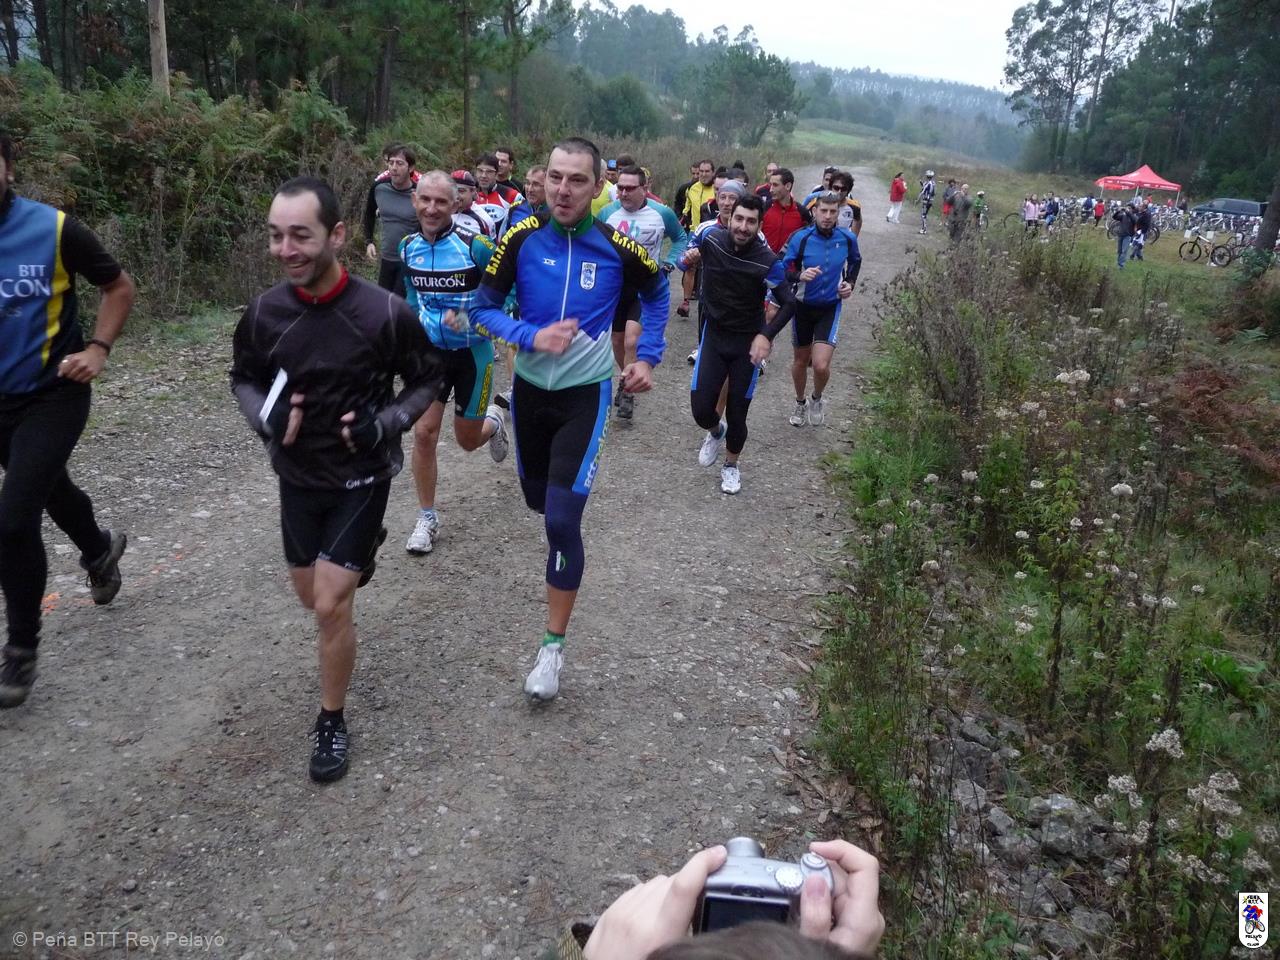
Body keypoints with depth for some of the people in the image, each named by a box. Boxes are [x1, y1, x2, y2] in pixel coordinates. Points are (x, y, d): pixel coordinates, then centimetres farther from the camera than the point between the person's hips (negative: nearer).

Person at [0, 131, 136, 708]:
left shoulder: (53, 229, -15)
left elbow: (119, 287, -1)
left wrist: (98, 350, -13)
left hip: (52, 396, -4)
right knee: (48, 488, 26)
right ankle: (100, 550, 58)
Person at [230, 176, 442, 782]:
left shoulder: (385, 313, -20)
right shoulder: (265, 311, -10)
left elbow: (426, 381, -4)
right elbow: (243, 378, 7)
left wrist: (386, 423, -20)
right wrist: (264, 416, -14)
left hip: (361, 477, -4)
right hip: (297, 476, 4)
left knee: (331, 605, -7)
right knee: (311, 594, 18)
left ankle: (332, 721, 15)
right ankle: (358, 559, 54)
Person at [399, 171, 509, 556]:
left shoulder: (475, 246, -19)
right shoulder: (408, 247, -3)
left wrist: (472, 319, -21)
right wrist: (420, 322, 7)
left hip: (472, 352, -3)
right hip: (431, 351, 3)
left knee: (467, 440, 9)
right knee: (423, 433, -6)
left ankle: (492, 421, 48)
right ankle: (427, 518, 11)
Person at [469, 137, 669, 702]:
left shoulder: (616, 247, -12)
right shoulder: (522, 237, -11)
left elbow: (656, 294, 9)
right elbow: (483, 309, -5)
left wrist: (647, 358, 3)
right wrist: (532, 337, -22)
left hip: (586, 393, -3)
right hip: (529, 387, 3)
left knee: (563, 521, -11)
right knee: (538, 499, 20)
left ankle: (553, 648, 2)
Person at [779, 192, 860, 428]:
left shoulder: (848, 238, -8)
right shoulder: (800, 238, -16)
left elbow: (855, 261, 14)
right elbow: (785, 269, -11)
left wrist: (850, 283, -1)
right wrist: (800, 276, -31)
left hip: (830, 308, 0)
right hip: (803, 305, 0)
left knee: (821, 365, -14)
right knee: (800, 360, 15)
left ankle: (817, 399, 19)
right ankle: (800, 404, 41)